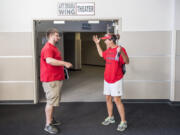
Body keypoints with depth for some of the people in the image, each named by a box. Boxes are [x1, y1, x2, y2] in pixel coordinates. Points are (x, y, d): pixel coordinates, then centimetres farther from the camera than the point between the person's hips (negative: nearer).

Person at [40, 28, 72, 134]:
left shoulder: (53, 47, 18)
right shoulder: (48, 48, -18)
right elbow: (49, 60, -36)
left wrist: (63, 65, 22)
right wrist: (65, 63, -34)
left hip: (56, 79, 11)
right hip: (51, 80, -11)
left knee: (53, 101, 19)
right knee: (51, 101, -6)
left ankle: (51, 119, 33)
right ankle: (48, 125, 3)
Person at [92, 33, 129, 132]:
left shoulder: (120, 49, -15)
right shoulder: (108, 50, 8)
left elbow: (127, 62, -25)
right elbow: (101, 54, 29)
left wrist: (121, 52, -42)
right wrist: (97, 44, 26)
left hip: (116, 79, -8)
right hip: (107, 78, 8)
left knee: (117, 99, -7)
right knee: (108, 98, 14)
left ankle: (123, 122, 4)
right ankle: (110, 117, 31)